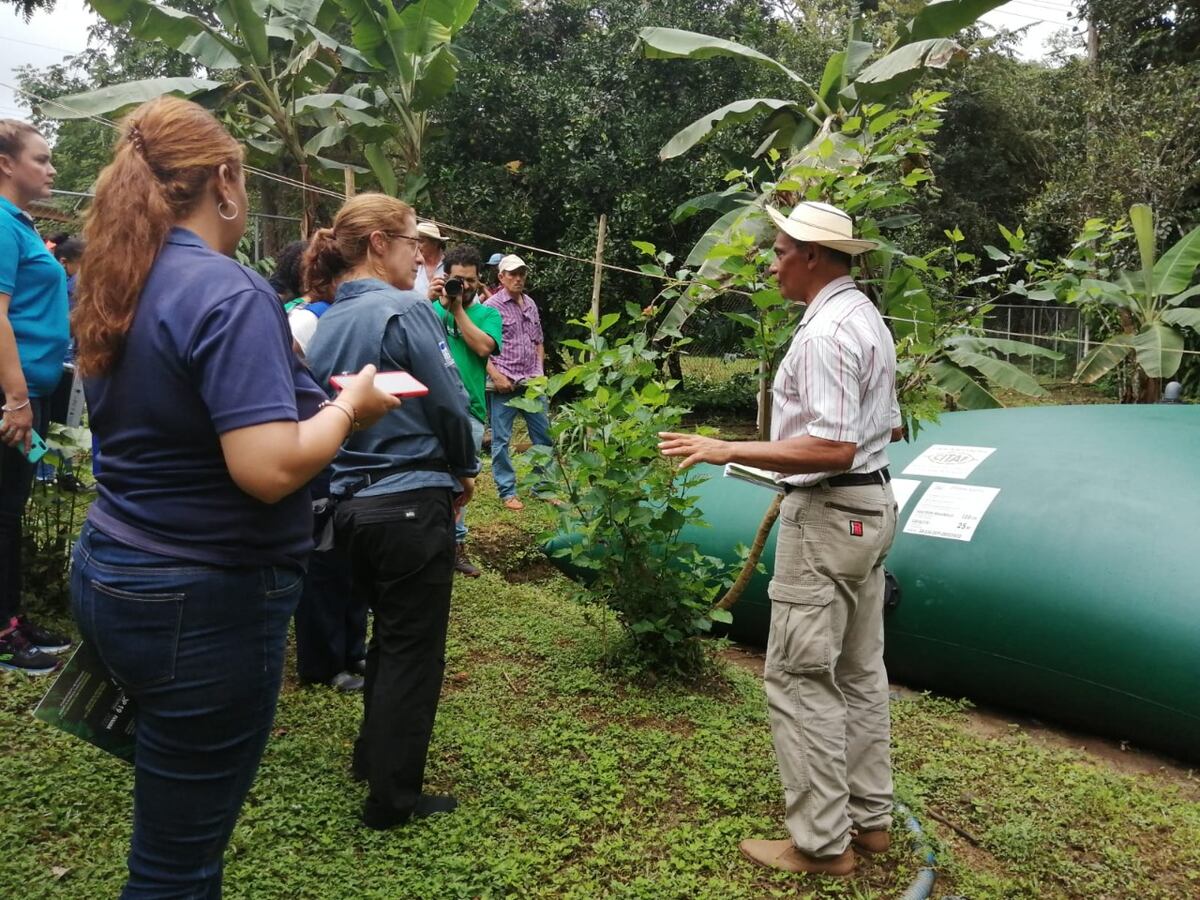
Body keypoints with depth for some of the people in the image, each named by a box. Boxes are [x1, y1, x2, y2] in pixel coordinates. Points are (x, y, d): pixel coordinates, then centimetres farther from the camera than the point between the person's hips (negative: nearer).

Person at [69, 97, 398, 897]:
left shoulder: (120, 288, 6)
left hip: (111, 572, 9)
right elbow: (269, 469, -29)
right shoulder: (230, 292, -20)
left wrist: (314, 397, 16)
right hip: (203, 599, -9)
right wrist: (349, 406, -11)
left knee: (175, 827, 26)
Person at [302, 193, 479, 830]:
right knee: (414, 650, 6)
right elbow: (449, 403, -14)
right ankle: (393, 798, 16)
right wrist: (464, 470, 4)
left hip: (350, 502, 8)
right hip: (411, 501, -8)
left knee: (389, 634, 25)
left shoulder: (327, 323, 8)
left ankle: (373, 758, 40)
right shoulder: (406, 311, -14)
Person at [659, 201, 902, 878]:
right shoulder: (868, 317, 13)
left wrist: (728, 451, -25)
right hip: (870, 504, 11)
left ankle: (822, 842, 7)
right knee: (859, 672, 16)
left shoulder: (826, 330, -19)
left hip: (828, 515, -10)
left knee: (801, 679, -2)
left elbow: (832, 449, -26)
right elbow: (891, 426, 19)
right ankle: (869, 817, 26)